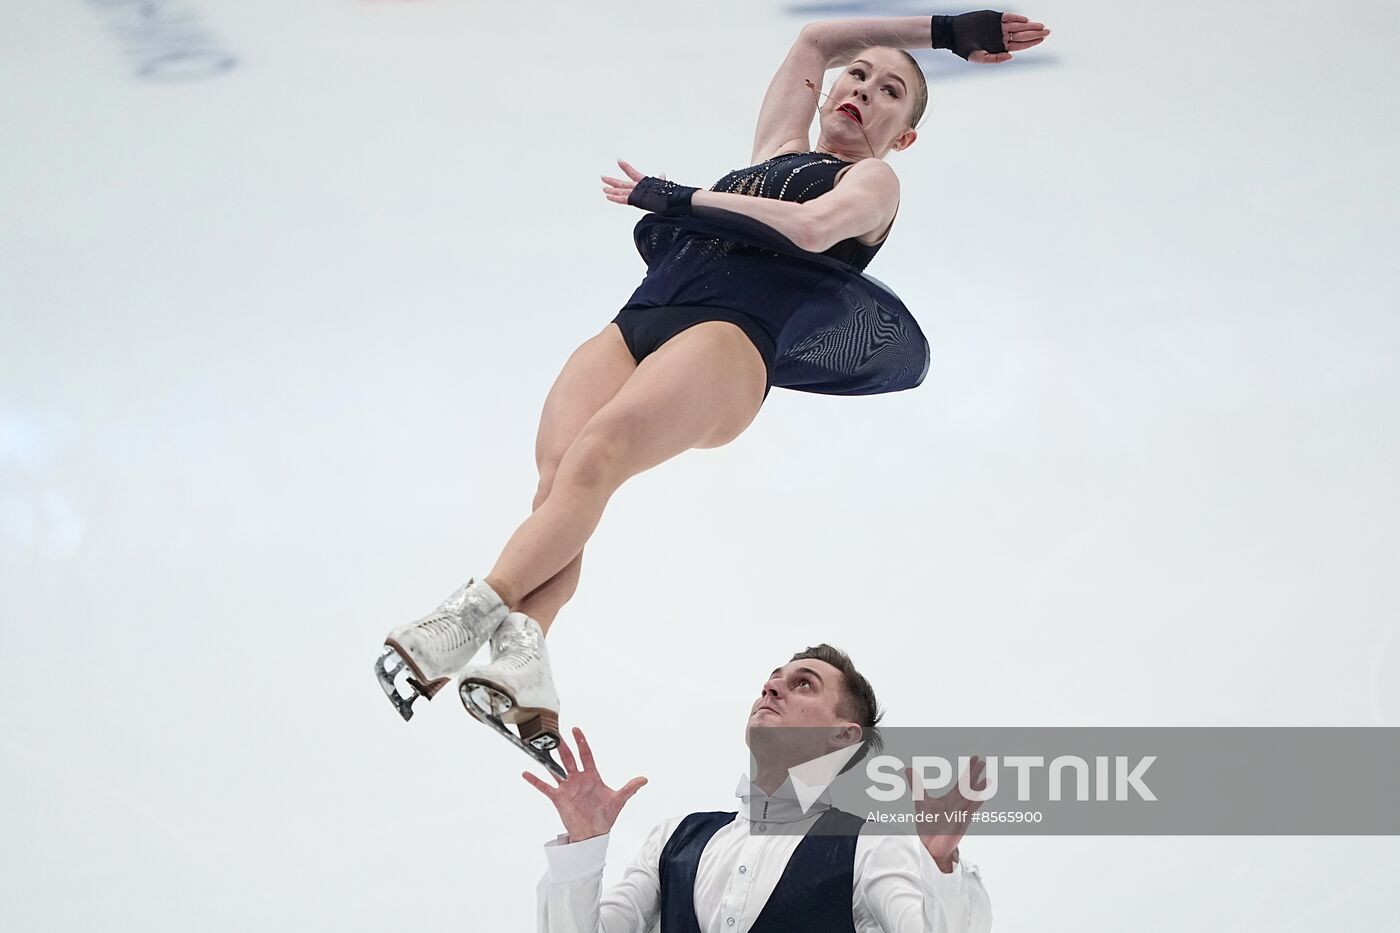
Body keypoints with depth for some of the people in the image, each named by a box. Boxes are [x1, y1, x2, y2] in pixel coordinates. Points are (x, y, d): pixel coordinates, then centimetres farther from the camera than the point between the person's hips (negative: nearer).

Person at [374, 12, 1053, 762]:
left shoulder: (871, 181, 20)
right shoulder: (776, 152, 37)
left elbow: (810, 227, -2)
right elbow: (814, 39, 47)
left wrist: (674, 198, 2)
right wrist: (945, 33, 50)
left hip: (730, 339, -5)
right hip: (633, 326, 5)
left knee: (598, 449, -33)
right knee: (556, 474, -26)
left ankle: (476, 614, -51)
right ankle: (522, 656, -48)